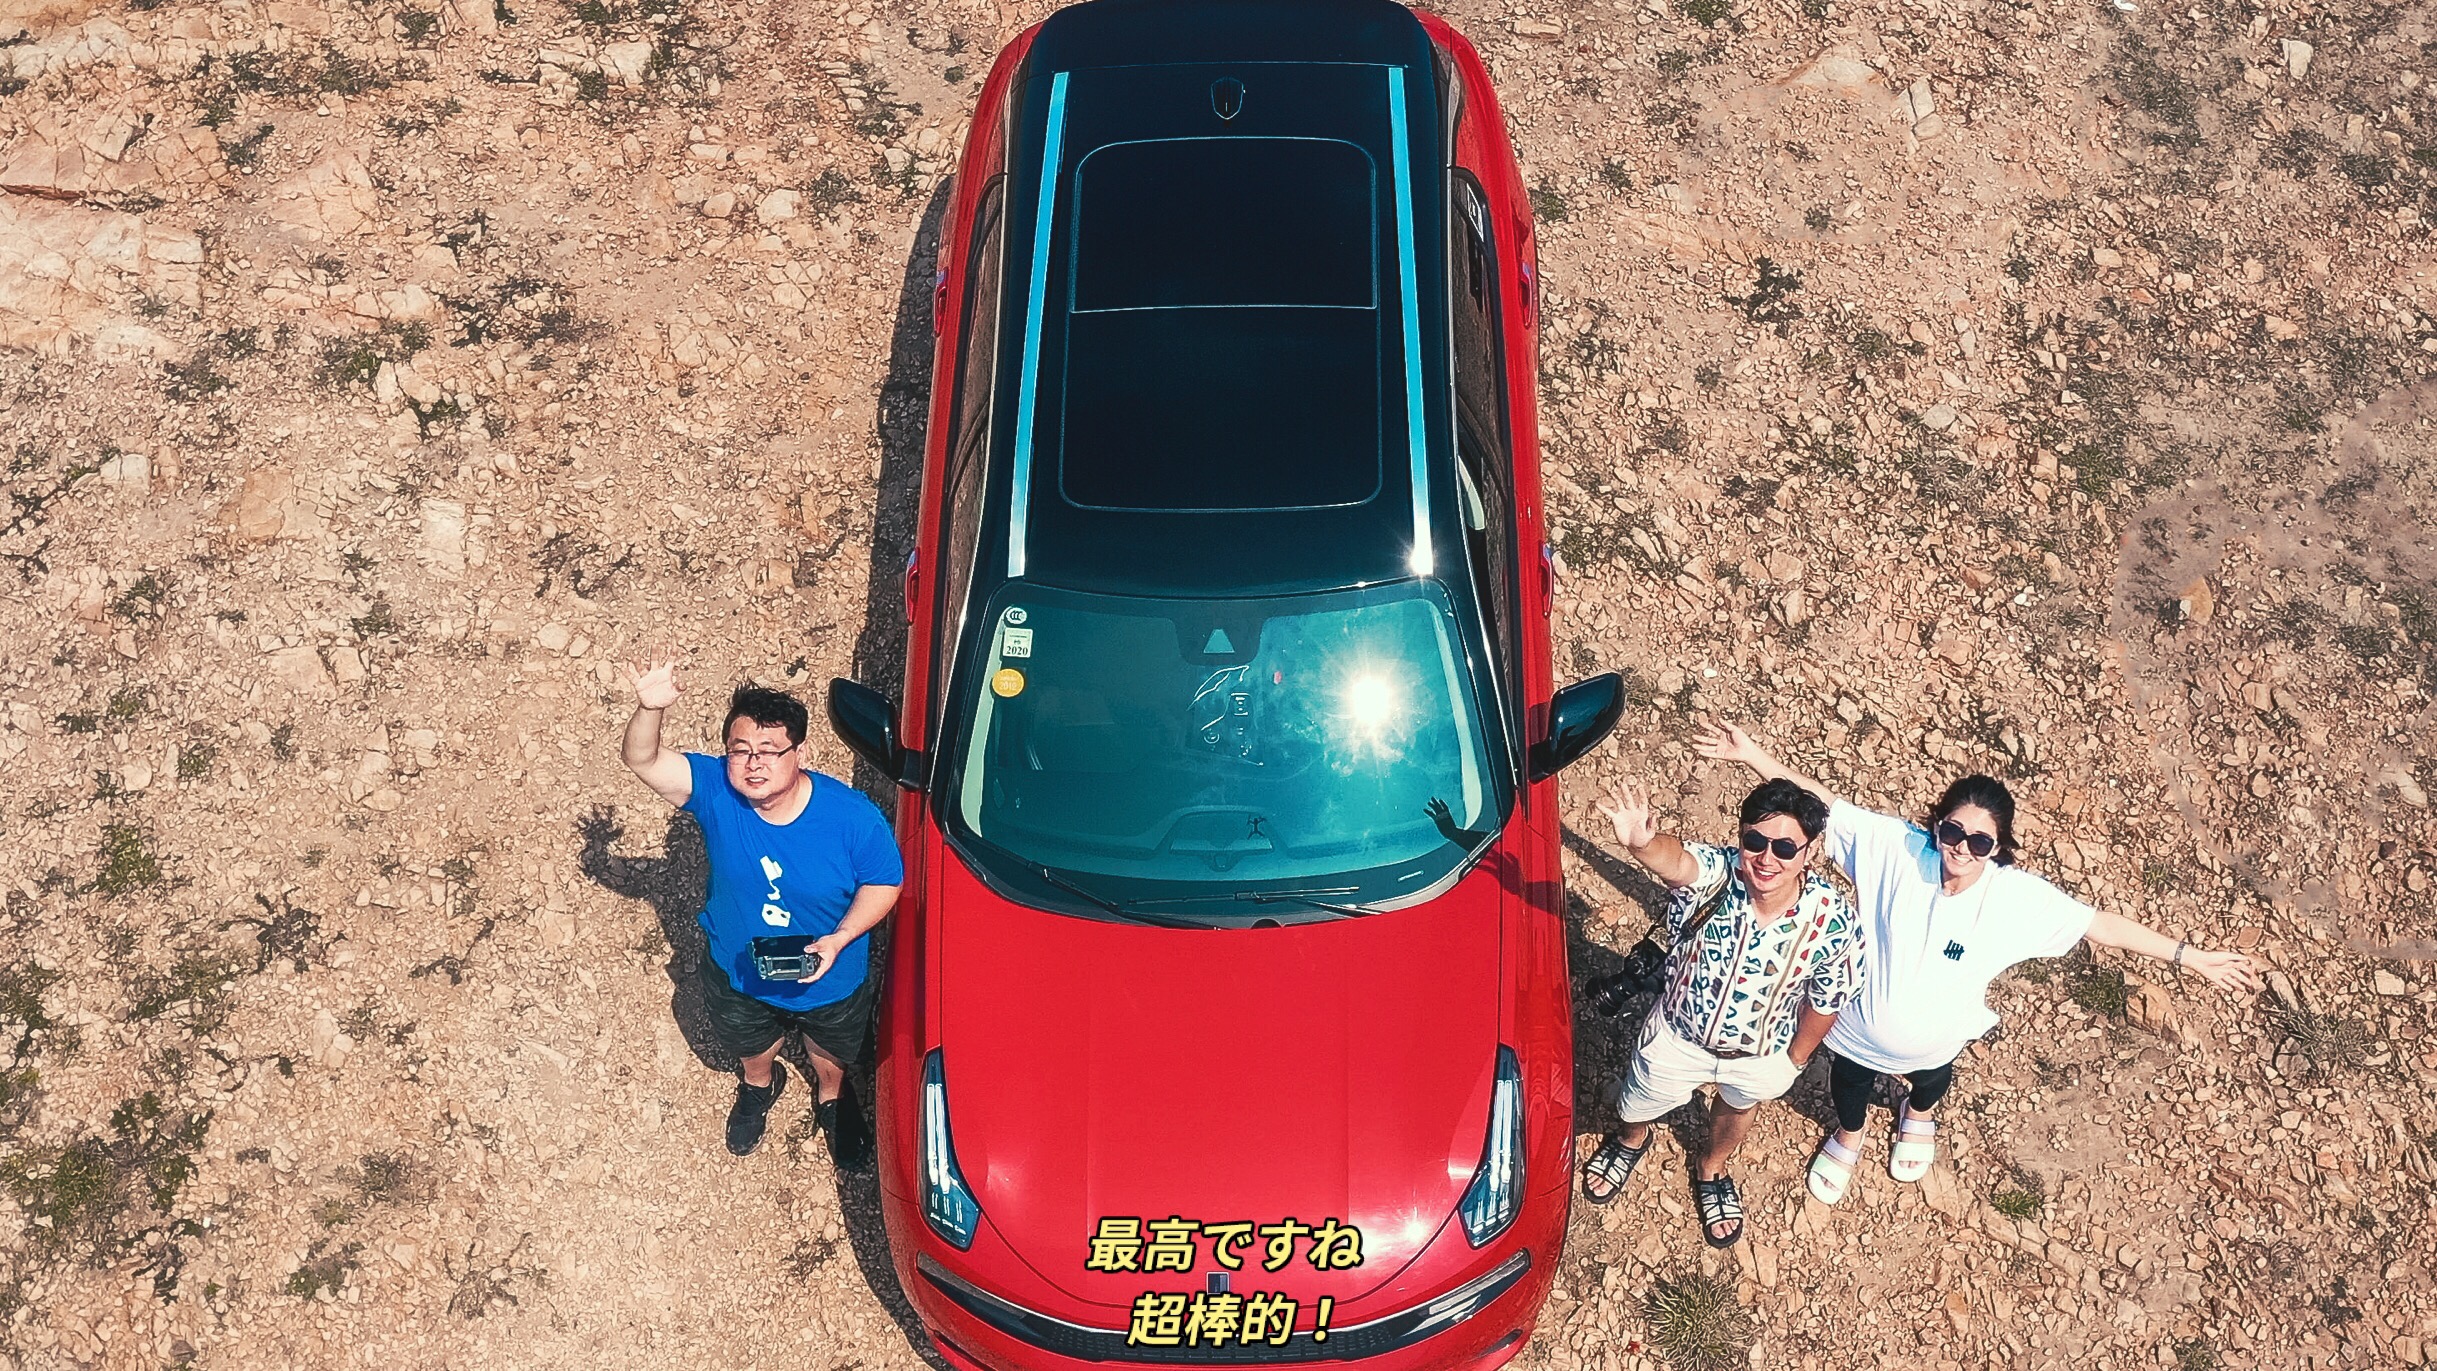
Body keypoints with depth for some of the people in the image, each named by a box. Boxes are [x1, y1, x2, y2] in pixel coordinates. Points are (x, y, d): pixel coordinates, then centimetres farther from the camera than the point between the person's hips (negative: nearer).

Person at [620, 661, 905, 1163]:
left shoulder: (852, 817, -32)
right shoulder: (716, 790, -29)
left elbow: (884, 883, -18)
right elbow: (641, 760, -39)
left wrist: (839, 939, -32)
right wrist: (650, 708, -60)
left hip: (832, 983, -1)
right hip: (738, 974, 1)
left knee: (832, 1058, 32)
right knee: (752, 1048, 34)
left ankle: (832, 1099, 67)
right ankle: (759, 1086, 70)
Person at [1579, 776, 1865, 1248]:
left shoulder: (1834, 921, -31)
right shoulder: (1714, 875, -37)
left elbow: (1825, 1000, -13)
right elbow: (1676, 861, -62)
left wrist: (1796, 1057, 2)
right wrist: (1642, 842, -84)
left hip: (1761, 1056, 1)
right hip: (1678, 1037, -1)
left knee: (1737, 1108, 33)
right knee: (1638, 1106, 27)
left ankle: (1712, 1171, 68)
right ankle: (1631, 1141, 65)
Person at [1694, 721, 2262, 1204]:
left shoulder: (2017, 896, -31)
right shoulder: (1895, 847, -33)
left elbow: (2101, 924, -25)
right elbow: (1822, 803, -31)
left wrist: (2192, 958, -24)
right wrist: (1751, 752, -36)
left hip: (1934, 1044, 1)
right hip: (1858, 1029, -1)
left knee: (1931, 1083, 38)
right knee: (1849, 1089, 31)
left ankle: (1918, 1115, 76)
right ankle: (1847, 1138, 67)